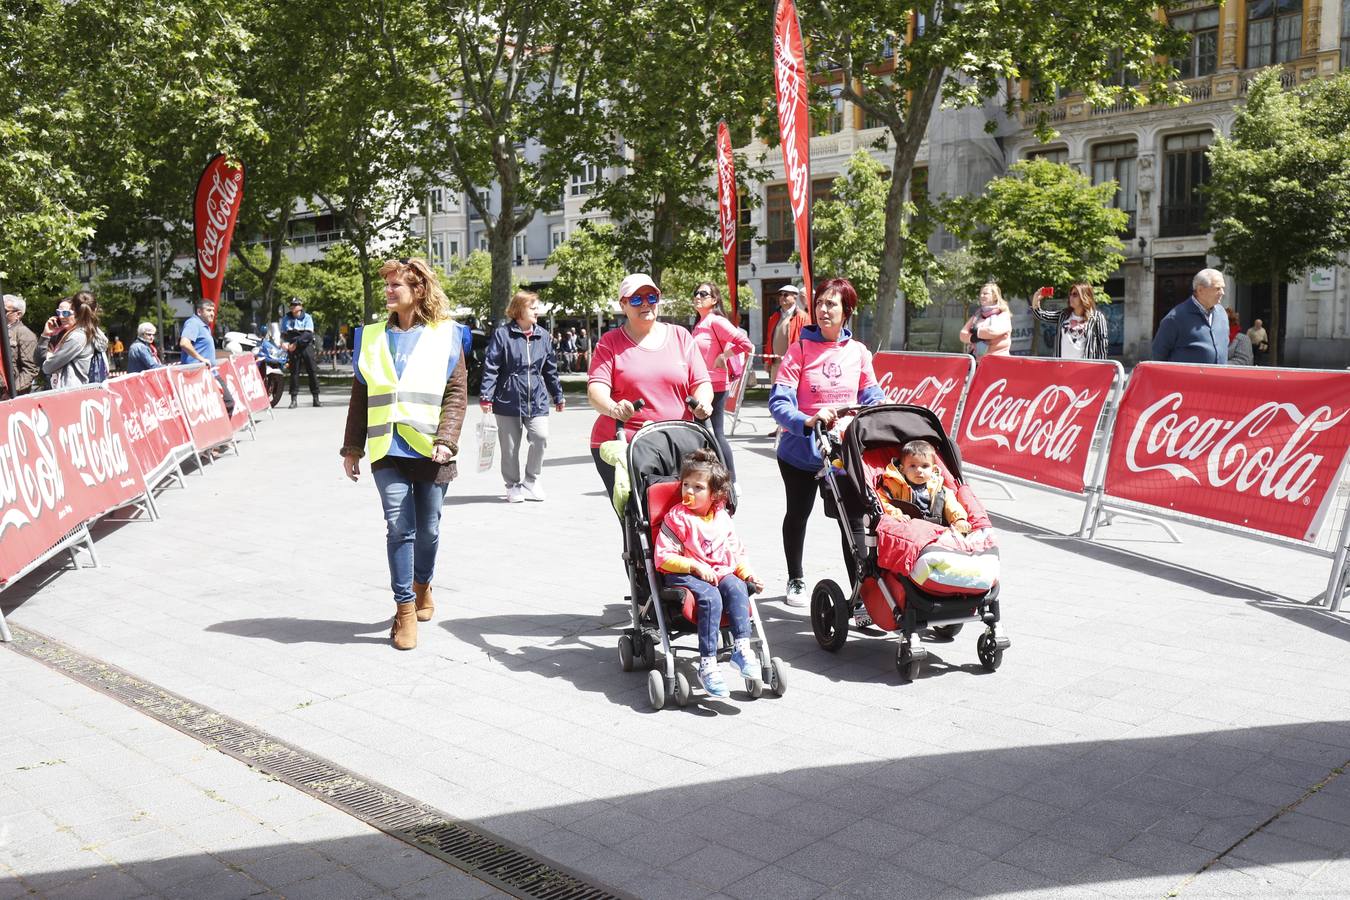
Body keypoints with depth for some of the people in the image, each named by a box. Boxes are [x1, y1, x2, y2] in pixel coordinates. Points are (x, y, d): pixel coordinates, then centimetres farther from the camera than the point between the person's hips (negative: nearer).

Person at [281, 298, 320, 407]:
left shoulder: (307, 318, 2)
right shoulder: (286, 318, 12)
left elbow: (308, 334, -9)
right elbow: (283, 334, 11)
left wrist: (296, 343, -16)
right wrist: (286, 344, -10)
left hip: (306, 346, -1)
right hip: (293, 349, 2)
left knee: (312, 371, -2)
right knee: (294, 372, -1)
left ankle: (316, 398, 2)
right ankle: (293, 399, 2)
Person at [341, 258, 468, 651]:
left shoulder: (446, 336, 5)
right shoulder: (371, 337, 12)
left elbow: (457, 393, -1)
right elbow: (360, 396, 13)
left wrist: (446, 440, -13)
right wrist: (352, 448, 10)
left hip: (431, 451, -1)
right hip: (388, 449, 1)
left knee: (428, 529, 7)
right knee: (399, 526, -9)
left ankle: (422, 586, 33)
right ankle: (405, 610, -2)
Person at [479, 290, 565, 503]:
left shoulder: (542, 336, 9)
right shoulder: (502, 334, -4)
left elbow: (550, 369, 17)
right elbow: (491, 366, -6)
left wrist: (558, 396, 21)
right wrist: (486, 395, -13)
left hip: (536, 400, 3)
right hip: (508, 400, -3)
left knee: (541, 437, -13)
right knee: (509, 445, 5)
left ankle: (531, 480, 9)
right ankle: (513, 486, 23)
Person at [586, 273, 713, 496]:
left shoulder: (681, 337, 15)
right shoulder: (610, 343, 8)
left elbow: (701, 383, 13)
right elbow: (596, 389, -3)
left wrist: (702, 402, -10)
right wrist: (613, 408, -26)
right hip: (619, 445, -1)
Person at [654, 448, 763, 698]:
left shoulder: (723, 518, 12)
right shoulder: (676, 518, -3)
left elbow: (737, 552, 20)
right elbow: (663, 557, -9)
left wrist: (748, 574, 2)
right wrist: (696, 566, -17)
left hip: (720, 572, 5)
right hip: (683, 575, -4)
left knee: (736, 587, -28)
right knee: (710, 597, -33)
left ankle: (741, 648, -28)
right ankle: (707, 664, -33)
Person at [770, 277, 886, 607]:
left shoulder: (859, 352, 2)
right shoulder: (800, 349, -8)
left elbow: (872, 397, 10)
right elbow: (779, 401, -15)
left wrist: (880, 407, -13)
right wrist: (807, 421, -32)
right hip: (801, 448, -1)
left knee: (854, 519, -6)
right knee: (798, 515, 16)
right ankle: (795, 581, 36)